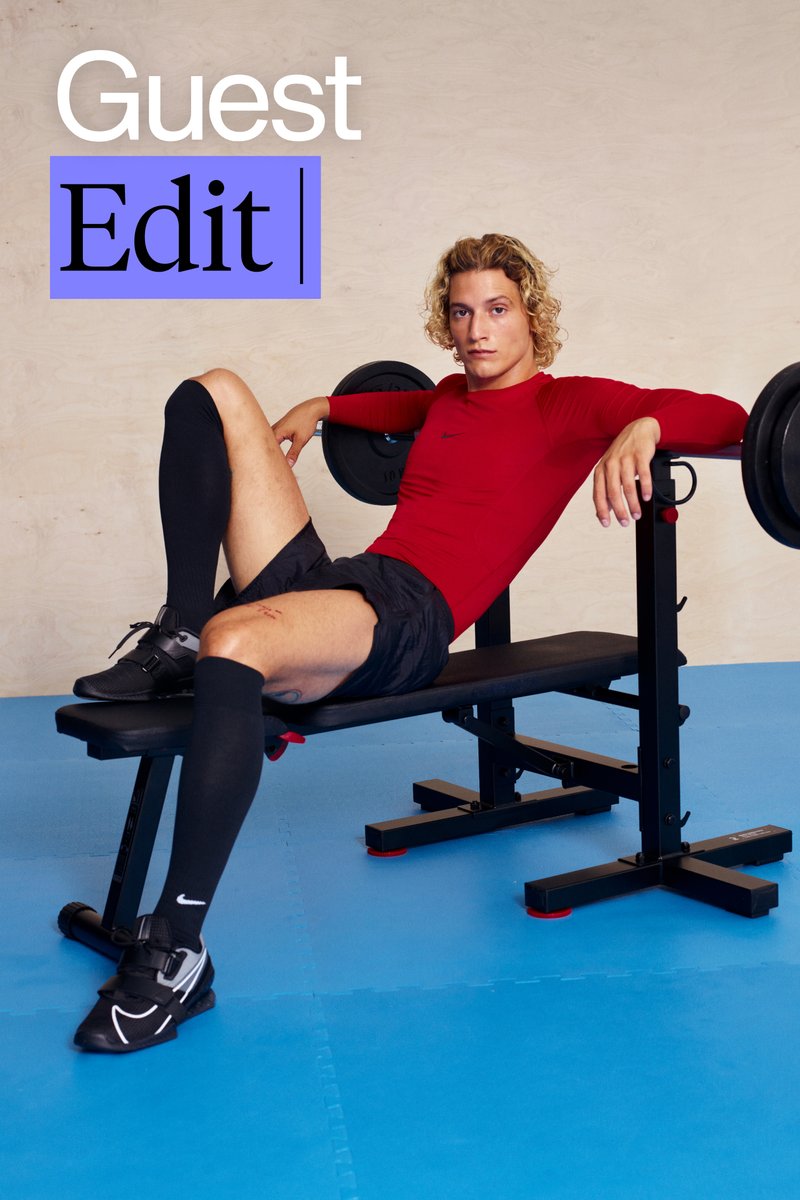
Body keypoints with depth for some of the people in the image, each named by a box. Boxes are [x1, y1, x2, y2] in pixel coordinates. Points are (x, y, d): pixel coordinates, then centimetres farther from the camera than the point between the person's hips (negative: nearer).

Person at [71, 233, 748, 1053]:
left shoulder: (567, 404, 6)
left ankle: (177, 955, -35)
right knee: (212, 395, 2)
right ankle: (180, 638, -12)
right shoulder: (452, 398, 26)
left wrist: (644, 425, -27)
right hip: (330, 582, 8)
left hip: (410, 620, -7)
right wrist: (321, 408, 45)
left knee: (234, 643, -41)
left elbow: (725, 418, -7)